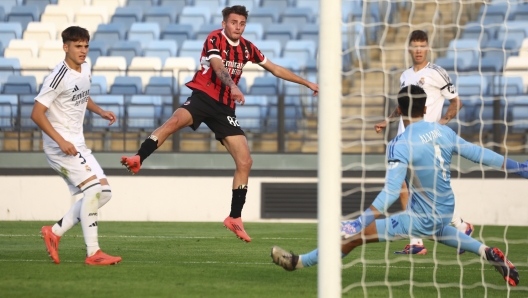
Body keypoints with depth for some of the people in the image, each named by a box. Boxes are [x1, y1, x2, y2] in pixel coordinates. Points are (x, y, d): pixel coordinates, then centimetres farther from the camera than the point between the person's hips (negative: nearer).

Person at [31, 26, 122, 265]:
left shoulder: (85, 69, 9)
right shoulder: (59, 76, -17)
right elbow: (37, 113, -20)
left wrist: (100, 111, 13)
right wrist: (61, 142, -25)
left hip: (77, 144, 9)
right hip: (59, 145, -9)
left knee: (104, 192, 4)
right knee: (93, 187, -20)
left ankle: (55, 232, 11)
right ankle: (92, 253, -18)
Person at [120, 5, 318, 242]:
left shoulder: (247, 48, 10)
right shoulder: (214, 40, -8)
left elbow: (275, 69, 22)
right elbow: (218, 67, -27)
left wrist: (307, 83, 25)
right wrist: (233, 87, -46)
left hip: (225, 107, 5)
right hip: (203, 96, -5)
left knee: (245, 162, -3)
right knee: (176, 120, -38)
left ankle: (235, 218, 7)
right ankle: (138, 160, -39)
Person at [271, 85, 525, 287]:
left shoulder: (400, 145, -20)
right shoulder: (443, 132, -2)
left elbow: (391, 191, -31)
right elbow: (478, 154, 4)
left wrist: (361, 222, -37)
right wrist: (517, 167, 17)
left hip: (421, 219, -7)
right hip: (445, 213, 7)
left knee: (355, 236, -4)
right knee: (436, 230, 44)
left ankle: (300, 262, 1)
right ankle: (487, 252, 32)